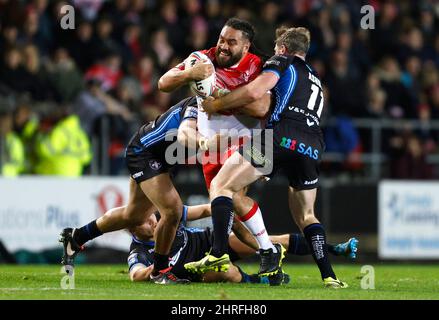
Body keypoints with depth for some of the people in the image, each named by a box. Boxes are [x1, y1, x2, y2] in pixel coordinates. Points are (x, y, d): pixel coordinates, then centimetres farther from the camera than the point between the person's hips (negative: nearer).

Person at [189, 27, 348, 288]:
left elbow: (254, 92, -2)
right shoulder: (315, 78, 36)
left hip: (282, 136, -6)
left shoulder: (283, 62, 15)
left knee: (221, 186, 2)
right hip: (312, 147, 6)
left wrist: (216, 104, 8)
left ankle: (218, 252, -17)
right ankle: (328, 275, 7)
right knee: (306, 216, 23)